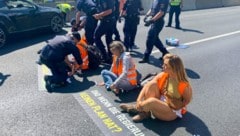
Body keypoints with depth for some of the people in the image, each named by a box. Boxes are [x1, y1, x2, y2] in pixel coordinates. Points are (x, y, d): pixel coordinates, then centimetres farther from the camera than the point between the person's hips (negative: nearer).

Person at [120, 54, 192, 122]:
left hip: (172, 112, -5)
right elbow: (147, 86, -15)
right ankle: (145, 111, -13)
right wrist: (139, 100, -26)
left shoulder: (184, 85, -24)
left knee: (152, 101, -35)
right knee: (151, 84, -22)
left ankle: (136, 108, -2)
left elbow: (187, 100, -10)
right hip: (159, 103, 5)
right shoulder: (162, 75, -11)